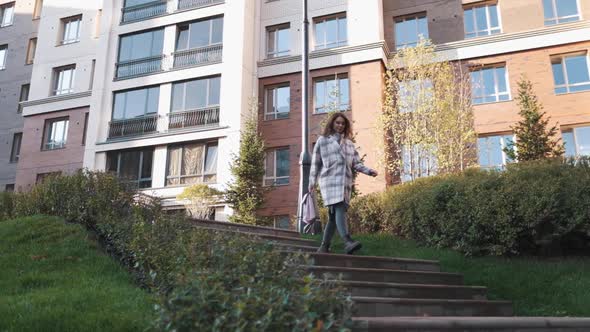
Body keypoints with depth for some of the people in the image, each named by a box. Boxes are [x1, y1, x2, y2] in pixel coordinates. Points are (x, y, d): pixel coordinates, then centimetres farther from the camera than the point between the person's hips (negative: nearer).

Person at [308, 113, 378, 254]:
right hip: (330, 180, -5)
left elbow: (356, 163, 16)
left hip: (345, 181, 5)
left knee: (334, 214, 2)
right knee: (339, 209, -23)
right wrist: (312, 182, 5)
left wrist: (369, 171, -1)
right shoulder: (322, 140, 11)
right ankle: (348, 242, -38)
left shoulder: (349, 143, 22)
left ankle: (324, 246, 10)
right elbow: (316, 163, 10)